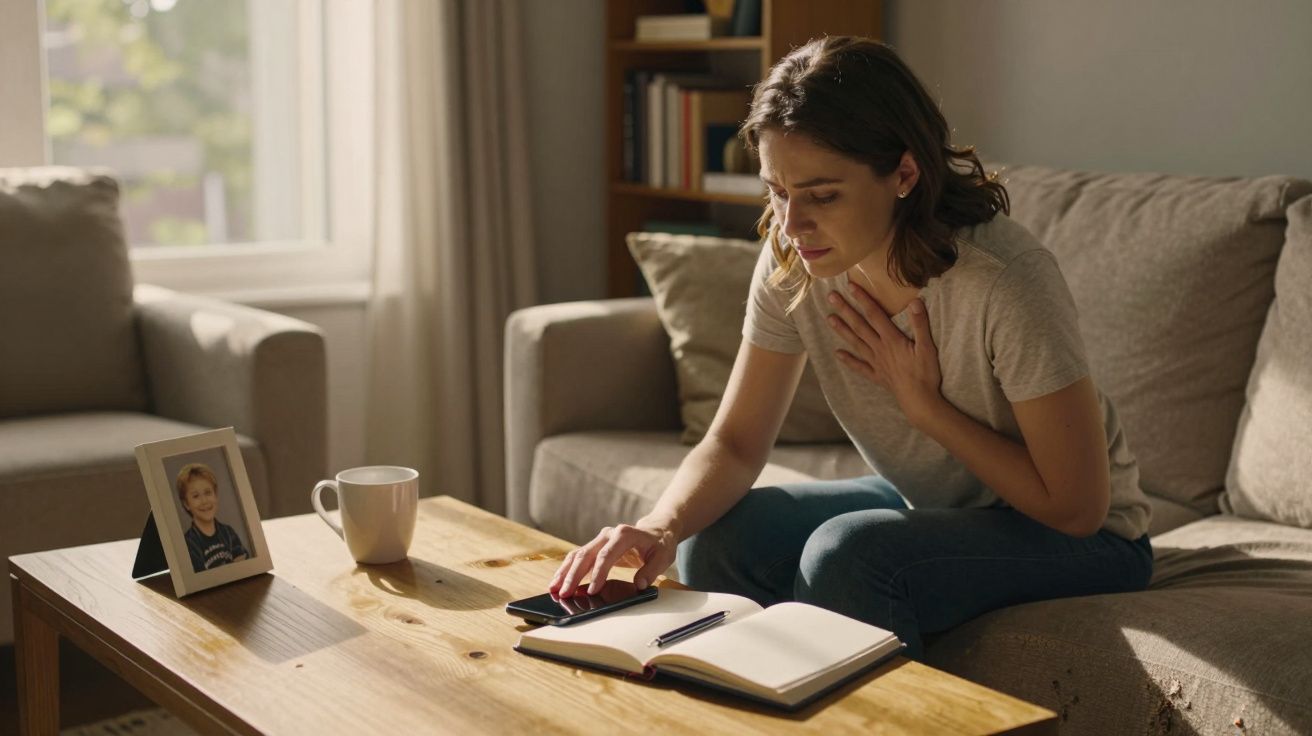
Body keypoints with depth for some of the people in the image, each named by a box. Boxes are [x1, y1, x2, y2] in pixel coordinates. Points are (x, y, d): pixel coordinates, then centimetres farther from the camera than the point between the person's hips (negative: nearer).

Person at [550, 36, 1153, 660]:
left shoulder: (1003, 280, -31)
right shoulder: (792, 262, -13)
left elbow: (1077, 506, -23)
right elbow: (735, 442, -9)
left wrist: (923, 403, -23)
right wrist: (663, 525, -30)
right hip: (925, 504, 6)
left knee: (846, 552, -31)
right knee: (714, 539, -14)